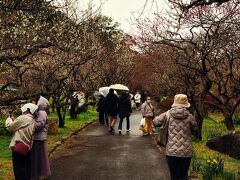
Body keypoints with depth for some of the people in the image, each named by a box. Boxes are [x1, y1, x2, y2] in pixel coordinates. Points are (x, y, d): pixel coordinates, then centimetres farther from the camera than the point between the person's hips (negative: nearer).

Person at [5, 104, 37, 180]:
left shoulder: (23, 118, -14)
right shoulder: (32, 121, 11)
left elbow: (10, 127, -6)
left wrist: (9, 119, 11)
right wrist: (13, 120, 17)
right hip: (27, 148, 8)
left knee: (19, 170, -1)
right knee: (26, 169, 16)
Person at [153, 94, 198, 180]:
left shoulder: (168, 114, -5)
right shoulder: (189, 116, -4)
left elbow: (155, 122, 2)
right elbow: (195, 129, 10)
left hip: (171, 151, 0)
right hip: (186, 152, 0)